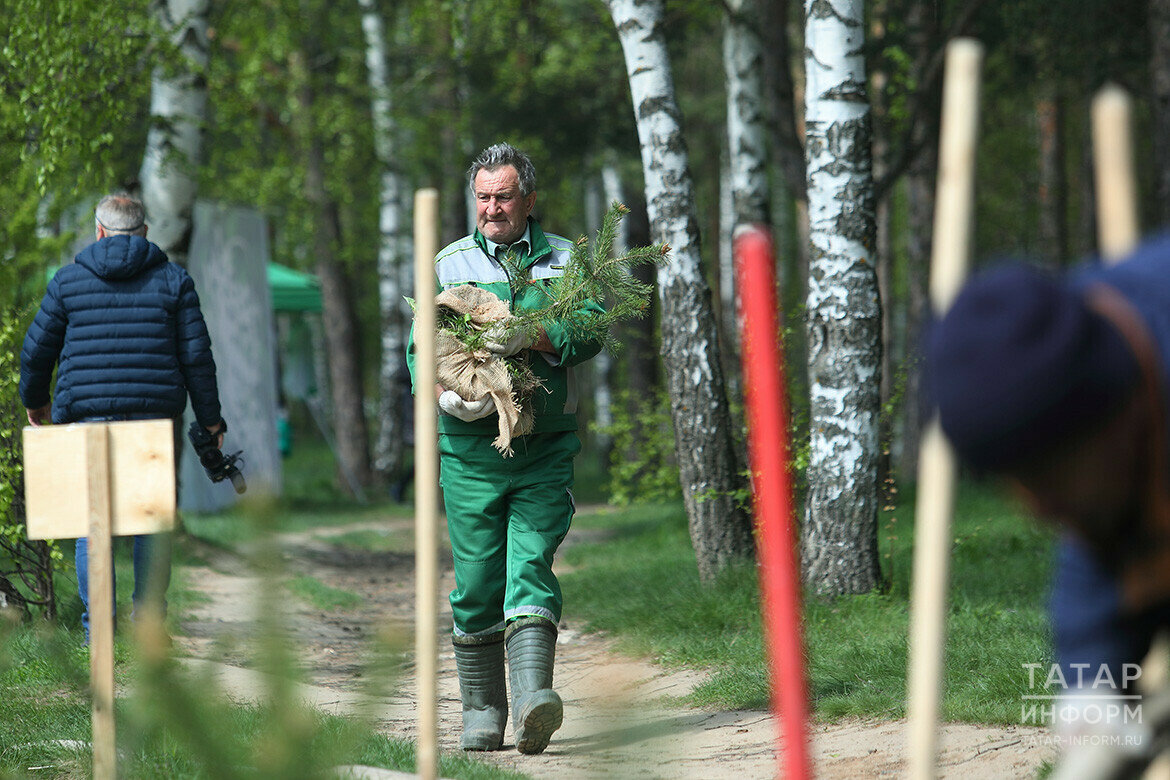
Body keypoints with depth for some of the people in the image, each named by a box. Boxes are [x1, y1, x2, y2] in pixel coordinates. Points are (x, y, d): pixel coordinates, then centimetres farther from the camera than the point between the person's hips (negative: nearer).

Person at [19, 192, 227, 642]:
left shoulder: (69, 281, 6)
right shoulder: (173, 281, 6)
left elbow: (36, 351, 11)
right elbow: (196, 356, 3)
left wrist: (34, 400, 29)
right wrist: (211, 420, 9)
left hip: (87, 418, 0)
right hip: (155, 418, 0)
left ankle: (96, 628, -1)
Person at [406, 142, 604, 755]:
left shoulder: (564, 260, 10)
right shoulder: (449, 264, 11)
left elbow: (590, 331, -5)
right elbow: (419, 348, 5)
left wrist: (530, 335, -24)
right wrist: (445, 394, -16)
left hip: (545, 450, -1)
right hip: (471, 448, 1)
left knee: (531, 570, -12)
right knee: (476, 584, 2)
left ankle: (532, 703, -22)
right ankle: (482, 714, 12)